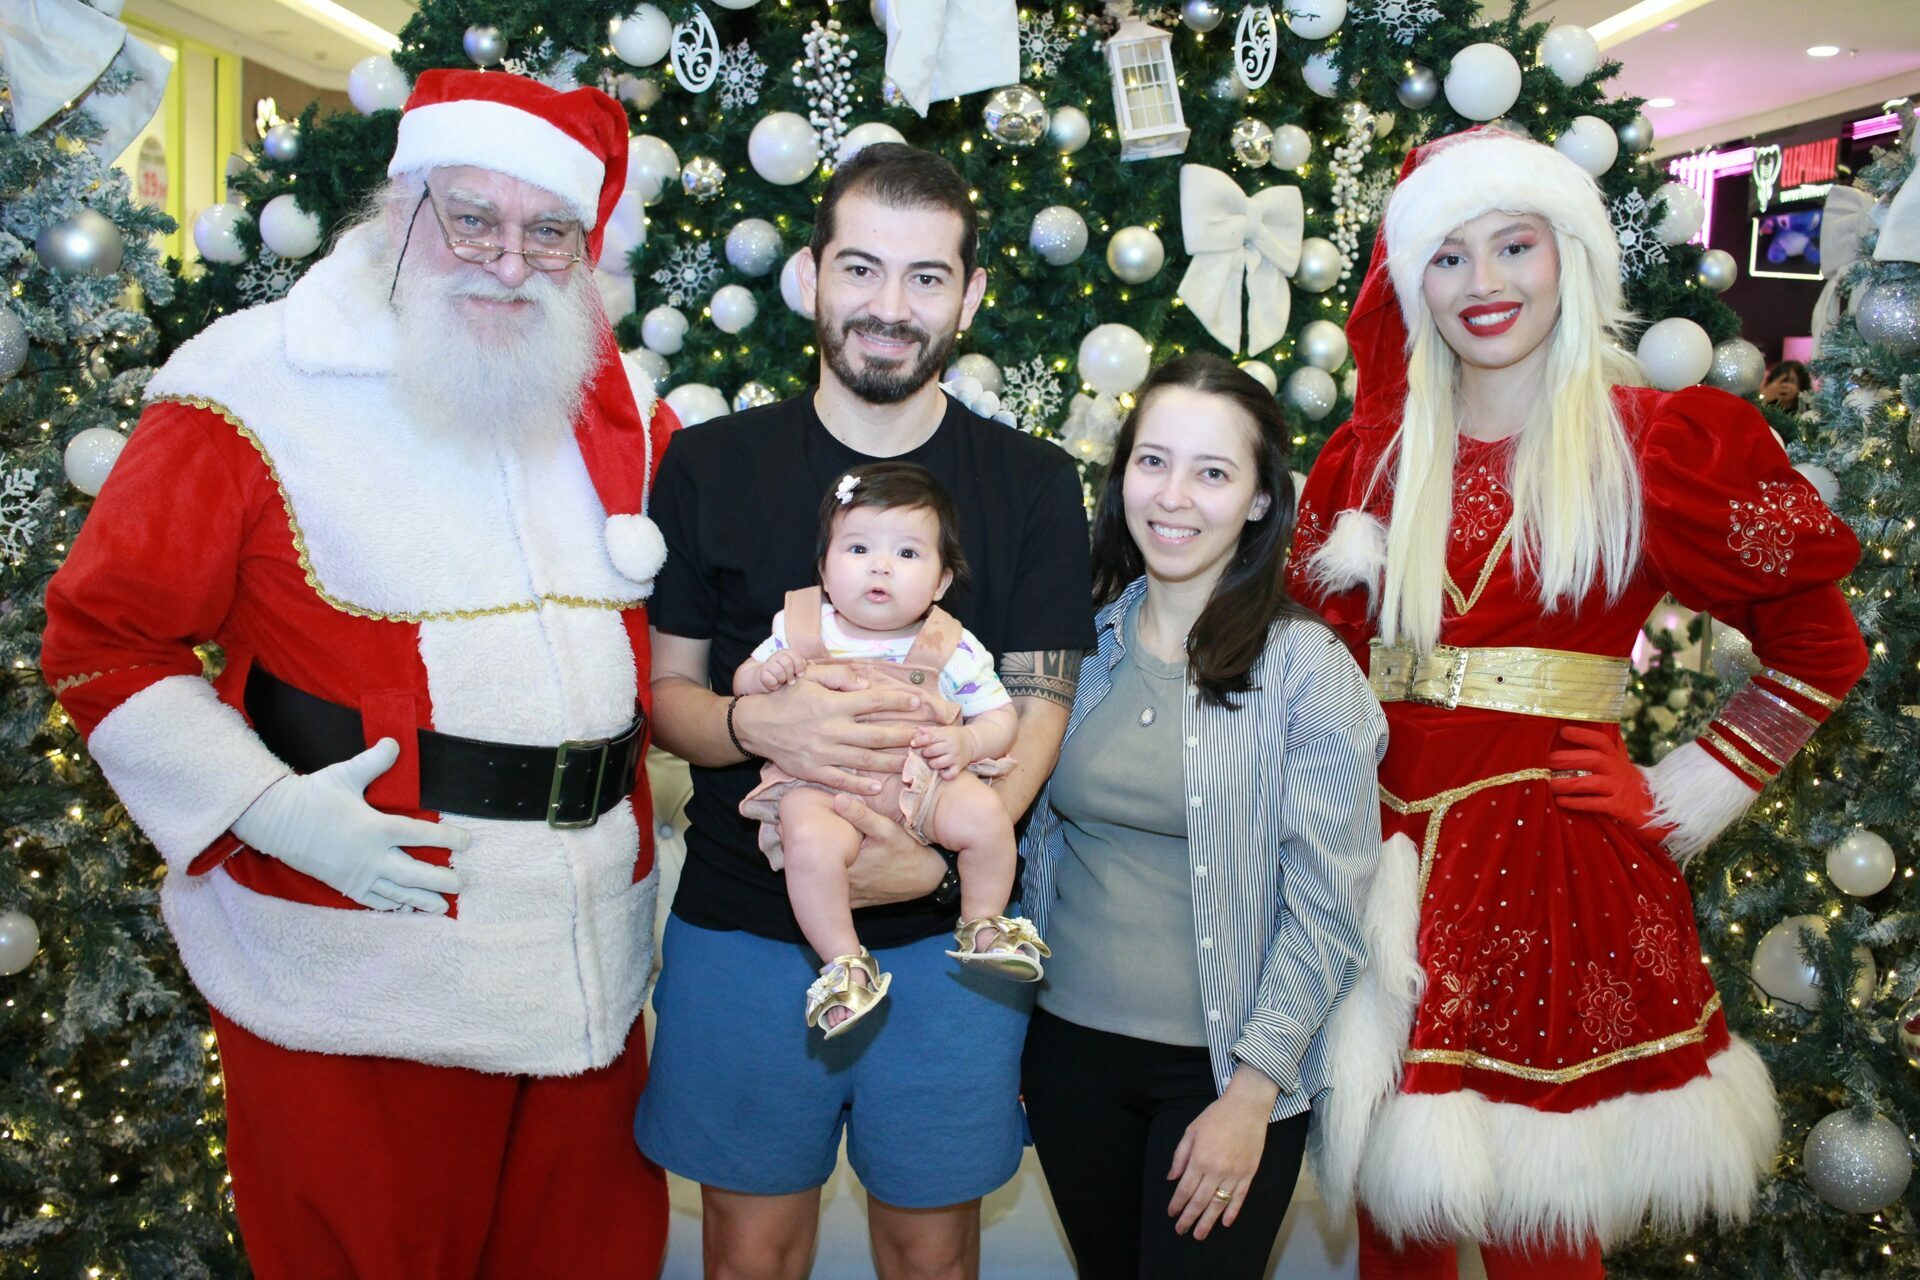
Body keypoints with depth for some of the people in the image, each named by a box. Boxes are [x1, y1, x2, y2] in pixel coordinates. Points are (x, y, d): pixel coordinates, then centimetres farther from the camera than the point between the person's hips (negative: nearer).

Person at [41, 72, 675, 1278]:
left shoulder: (624, 411, 7)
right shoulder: (257, 387, -8)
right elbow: (101, 637, -5)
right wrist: (266, 807, -16)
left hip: (590, 971, 5)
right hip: (354, 966, -4)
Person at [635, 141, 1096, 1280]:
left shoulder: (1035, 486, -1)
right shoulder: (710, 466, 0)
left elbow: (1038, 712, -4)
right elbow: (665, 689, 3)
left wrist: (936, 855, -21)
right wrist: (755, 725, -20)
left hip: (948, 933, 0)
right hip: (742, 926, 0)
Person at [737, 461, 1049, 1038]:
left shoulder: (954, 648, 1)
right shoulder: (799, 626, 3)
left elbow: (1000, 716, 8)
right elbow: (744, 681, 14)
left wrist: (967, 742, -14)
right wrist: (765, 674, -10)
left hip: (923, 777, 1)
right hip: (820, 780, -1)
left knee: (983, 814, -24)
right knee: (809, 841, -32)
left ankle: (982, 925, 4)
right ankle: (846, 962, -11)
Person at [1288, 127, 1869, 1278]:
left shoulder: (1657, 442, 0)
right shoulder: (1374, 453, 8)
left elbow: (1822, 652, 5)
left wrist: (1683, 800, 0)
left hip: (1559, 871, -2)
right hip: (1389, 860, 3)